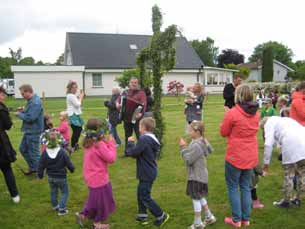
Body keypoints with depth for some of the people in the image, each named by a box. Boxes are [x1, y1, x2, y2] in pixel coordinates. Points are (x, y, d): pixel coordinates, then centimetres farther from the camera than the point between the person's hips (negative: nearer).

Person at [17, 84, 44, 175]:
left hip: (33, 132, -10)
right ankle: (32, 167, 33)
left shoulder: (35, 102, -24)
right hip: (29, 131, 10)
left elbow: (30, 118, -29)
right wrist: (23, 110, 2)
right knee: (23, 149, 21)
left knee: (34, 153, 2)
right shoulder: (32, 100, 8)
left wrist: (19, 114, -13)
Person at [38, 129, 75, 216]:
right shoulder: (62, 152, -22)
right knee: (65, 192, 13)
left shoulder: (45, 153, -13)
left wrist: (40, 174, 11)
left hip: (50, 177, 4)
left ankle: (55, 206, 39)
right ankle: (61, 209, 11)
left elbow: (41, 165, -5)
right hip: (61, 177, -4)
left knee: (53, 191, 24)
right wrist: (72, 169, 7)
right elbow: (68, 163, -13)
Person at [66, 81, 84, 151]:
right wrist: (81, 97, -7)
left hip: (76, 114, 10)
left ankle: (75, 144, 30)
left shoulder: (73, 95, 16)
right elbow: (77, 104, -18)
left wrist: (80, 97, 9)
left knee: (79, 129, 16)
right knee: (76, 131, -7)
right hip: (73, 115, -10)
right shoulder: (70, 96, -15)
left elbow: (78, 104, 19)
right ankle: (73, 147, 2)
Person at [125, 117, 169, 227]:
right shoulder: (152, 139, 7)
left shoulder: (144, 139, -23)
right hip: (150, 172, 10)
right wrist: (133, 143, 3)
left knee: (145, 197, 2)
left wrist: (130, 142, -5)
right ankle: (142, 215, 28)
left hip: (146, 174, -10)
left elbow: (133, 153, -20)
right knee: (141, 193, 20)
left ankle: (161, 216, 11)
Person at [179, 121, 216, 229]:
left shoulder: (196, 145, -26)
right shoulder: (203, 141, 3)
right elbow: (210, 150, 18)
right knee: (200, 198, 23)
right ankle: (209, 217, 35)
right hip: (201, 175, 10)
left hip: (196, 177, -10)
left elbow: (188, 160, -24)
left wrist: (183, 147, -16)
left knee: (196, 199, 3)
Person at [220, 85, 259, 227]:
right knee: (246, 187, 17)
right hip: (251, 156, 6)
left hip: (235, 156, -6)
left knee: (233, 187, 9)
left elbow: (223, 133, -7)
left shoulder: (232, 113, -18)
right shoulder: (255, 113, 2)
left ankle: (236, 219, 15)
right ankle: (246, 218, 24)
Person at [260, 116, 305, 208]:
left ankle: (286, 201, 22)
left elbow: (268, 144, 1)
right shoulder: (285, 120, 36)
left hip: (292, 147, -7)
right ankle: (298, 199, 35)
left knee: (288, 175, 8)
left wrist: (266, 162, 8)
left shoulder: (269, 123, 14)